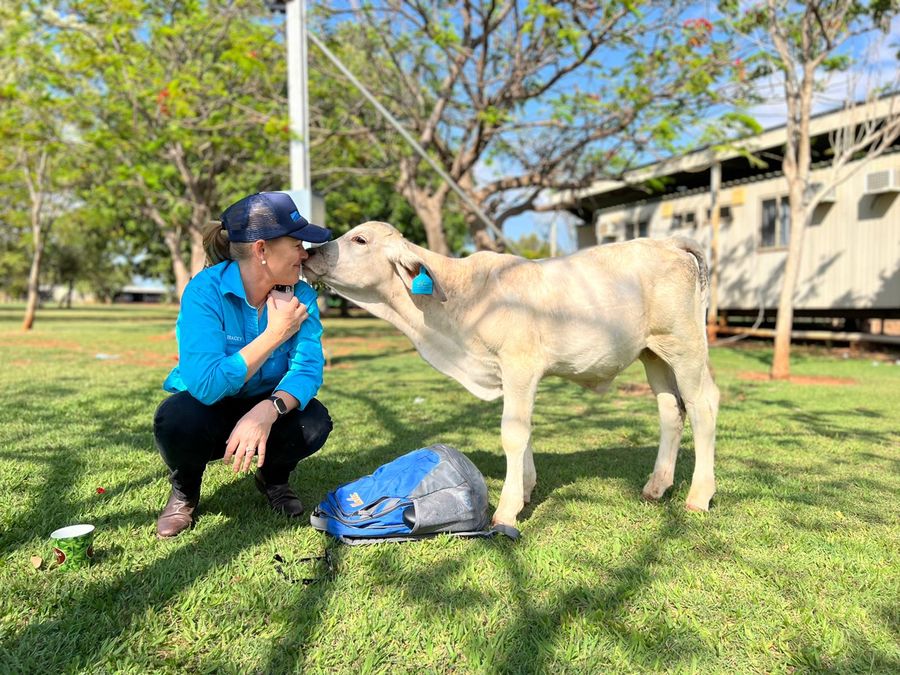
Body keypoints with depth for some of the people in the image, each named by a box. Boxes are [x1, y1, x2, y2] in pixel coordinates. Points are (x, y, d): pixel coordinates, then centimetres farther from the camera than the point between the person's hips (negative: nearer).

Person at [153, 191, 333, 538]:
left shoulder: (300, 295, -13)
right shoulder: (205, 290, -25)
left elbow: (308, 368, -23)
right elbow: (206, 385, -36)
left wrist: (268, 411, -42)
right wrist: (275, 334, -33)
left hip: (264, 409, 3)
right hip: (206, 408, -2)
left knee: (314, 422, -27)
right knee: (177, 419, -35)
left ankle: (273, 478, 9)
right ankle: (185, 489, 2)